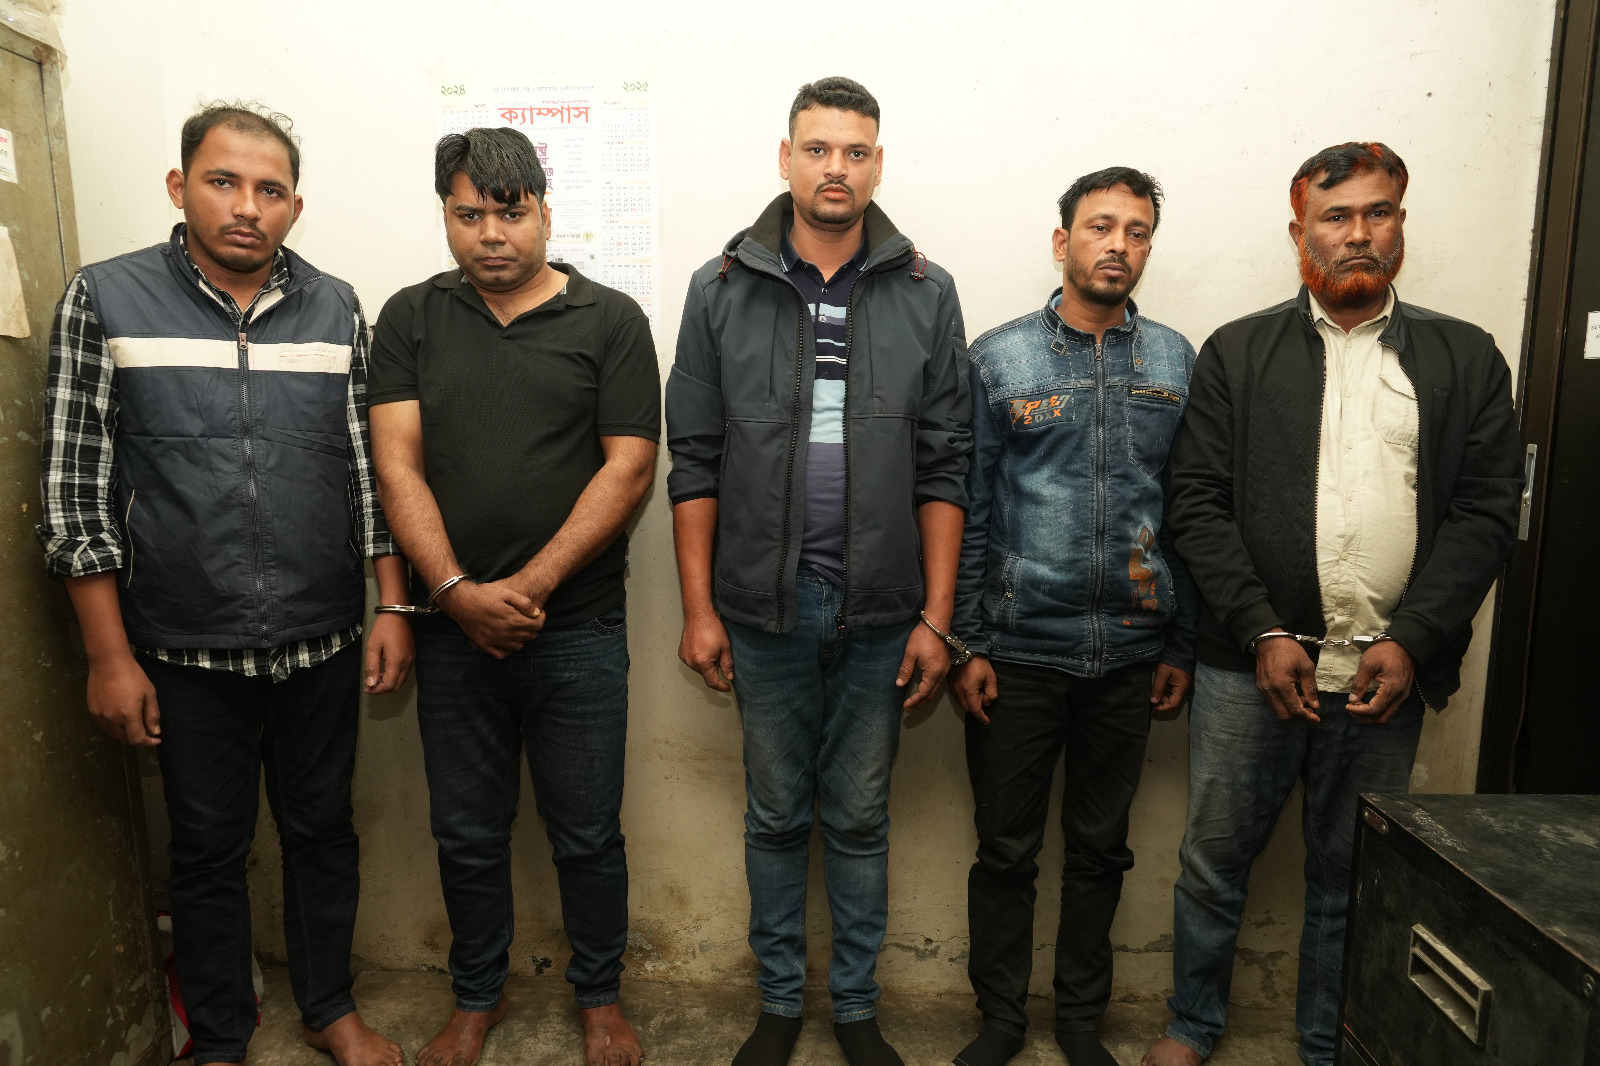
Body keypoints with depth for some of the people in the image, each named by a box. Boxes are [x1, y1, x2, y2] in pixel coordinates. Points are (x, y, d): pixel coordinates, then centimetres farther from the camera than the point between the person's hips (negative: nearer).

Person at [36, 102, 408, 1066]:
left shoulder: (335, 308, 2)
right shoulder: (107, 300, -3)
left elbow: (371, 469, 4)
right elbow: (75, 490, -3)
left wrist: (395, 607, 0)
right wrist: (110, 655, -6)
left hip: (322, 642, 2)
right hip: (187, 650, -1)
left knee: (322, 832, 15)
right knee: (208, 848, 14)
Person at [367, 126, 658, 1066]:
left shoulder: (611, 320, 0)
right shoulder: (411, 319, 7)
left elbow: (629, 466, -7)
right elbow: (398, 463, 0)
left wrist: (530, 584, -14)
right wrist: (459, 591, -13)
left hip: (579, 631, -2)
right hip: (454, 631, 3)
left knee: (588, 835, 10)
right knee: (468, 834, 16)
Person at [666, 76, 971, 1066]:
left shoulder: (926, 293, 3)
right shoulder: (722, 289, 2)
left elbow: (943, 470, 1)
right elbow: (694, 461, 2)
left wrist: (936, 618, -4)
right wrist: (700, 608, -2)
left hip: (880, 610, 0)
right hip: (763, 604, 0)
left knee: (861, 817, 13)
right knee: (777, 815, 14)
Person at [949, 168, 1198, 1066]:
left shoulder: (1176, 362, 6)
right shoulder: (999, 358, -2)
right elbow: (967, 510, -2)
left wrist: (1181, 645, 6)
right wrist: (967, 642, -6)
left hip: (1130, 655, 2)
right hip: (1019, 652, -2)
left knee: (1102, 847, 16)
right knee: (1007, 848, 9)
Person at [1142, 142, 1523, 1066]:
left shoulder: (1467, 359, 8)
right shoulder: (1237, 353, 4)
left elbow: (1486, 513, 1)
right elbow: (1199, 504, -2)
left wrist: (1410, 642, -10)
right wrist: (1264, 633, -11)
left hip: (1388, 673, 1)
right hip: (1253, 664, -1)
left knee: (1352, 877, 15)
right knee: (1216, 859, 10)